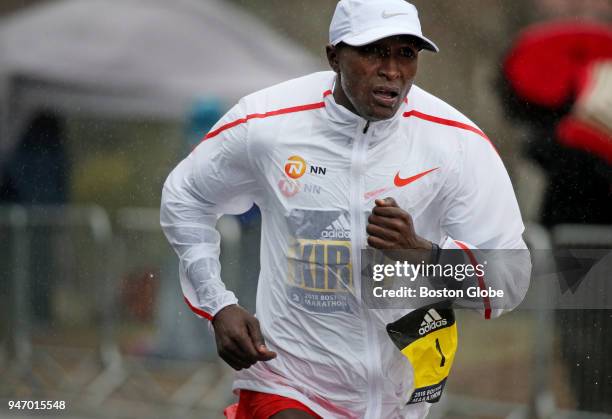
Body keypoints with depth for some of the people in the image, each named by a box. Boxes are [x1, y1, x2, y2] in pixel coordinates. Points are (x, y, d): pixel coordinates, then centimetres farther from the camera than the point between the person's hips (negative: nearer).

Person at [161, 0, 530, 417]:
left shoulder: (460, 144, -10)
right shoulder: (263, 125, -9)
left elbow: (511, 279, -11)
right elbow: (185, 198, 10)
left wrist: (422, 253, -28)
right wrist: (219, 307, 1)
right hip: (285, 384, -2)